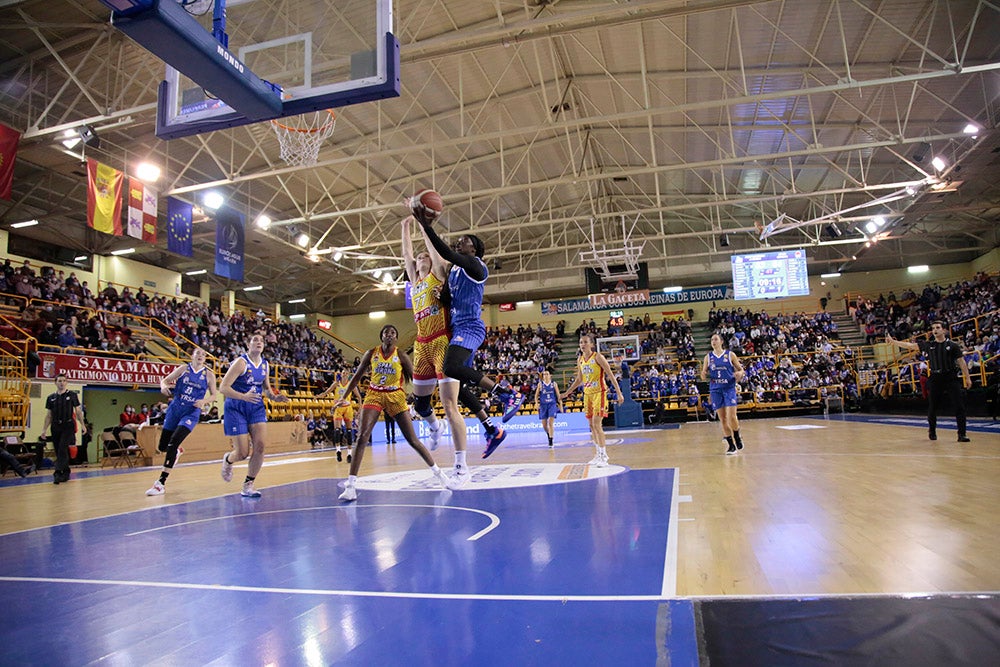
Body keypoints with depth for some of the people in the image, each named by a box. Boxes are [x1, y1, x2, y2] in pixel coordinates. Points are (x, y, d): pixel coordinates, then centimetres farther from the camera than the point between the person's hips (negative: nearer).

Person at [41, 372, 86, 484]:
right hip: (56, 427, 4)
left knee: (62, 449, -15)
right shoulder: (51, 398, 10)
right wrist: (44, 429, 9)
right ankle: (66, 473, 18)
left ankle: (58, 473, -17)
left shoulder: (72, 395, 2)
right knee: (58, 451, 8)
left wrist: (82, 424, -4)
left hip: (68, 426, -4)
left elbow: (78, 411, 3)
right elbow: (49, 415, 14)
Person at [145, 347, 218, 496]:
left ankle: (161, 483, -14)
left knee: (172, 443, -19)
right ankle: (177, 451, 47)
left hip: (192, 413, -3)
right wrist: (164, 386, -18)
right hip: (175, 409, 3)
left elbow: (213, 395, 5)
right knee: (162, 446, 8)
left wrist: (204, 401, -15)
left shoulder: (208, 375, 2)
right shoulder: (184, 368, 5)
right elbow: (165, 380, 5)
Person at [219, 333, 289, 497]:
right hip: (236, 408, -5)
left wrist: (275, 397, -1)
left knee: (261, 445, -12)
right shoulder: (241, 362, -14)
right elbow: (223, 388, -19)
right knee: (242, 453, -3)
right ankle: (228, 460, 35)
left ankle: (248, 485, 3)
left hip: (256, 407, 5)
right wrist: (243, 396, -34)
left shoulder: (265, 364, 5)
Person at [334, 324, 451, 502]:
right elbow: (357, 376, 9)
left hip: (395, 397, -1)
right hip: (374, 395, 1)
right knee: (362, 437, -16)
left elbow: (414, 379, -2)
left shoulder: (401, 356, -4)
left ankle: (438, 472, 16)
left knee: (412, 440, 0)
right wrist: (344, 397, 4)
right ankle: (351, 485, -15)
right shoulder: (371, 354, 1)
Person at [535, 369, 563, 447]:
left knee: (551, 423, -14)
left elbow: (558, 395, 7)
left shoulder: (554, 384, 4)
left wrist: (560, 405, 4)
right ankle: (549, 434, 36)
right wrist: (537, 404, -8)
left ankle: (551, 441, -11)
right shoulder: (540, 384, 5)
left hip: (552, 405, -2)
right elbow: (536, 395, 7)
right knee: (544, 424, 5)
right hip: (543, 405, 2)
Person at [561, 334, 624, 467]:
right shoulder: (580, 360, 9)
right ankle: (600, 454, 20)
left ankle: (604, 457, -7)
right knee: (591, 425, 9)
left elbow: (610, 375, -12)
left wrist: (619, 393, -19)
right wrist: (567, 393, 21)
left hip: (599, 392, -7)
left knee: (597, 424, -13)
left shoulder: (598, 357, -11)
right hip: (587, 393, 7)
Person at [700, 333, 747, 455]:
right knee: (722, 419, 2)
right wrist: (704, 375, -13)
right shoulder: (708, 357, 8)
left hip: (729, 388, -2)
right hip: (715, 390, 2)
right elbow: (704, 374, 10)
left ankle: (737, 437, 17)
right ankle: (731, 445, 11)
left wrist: (740, 373, -16)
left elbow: (741, 369, 7)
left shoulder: (730, 354, 2)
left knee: (732, 416, -11)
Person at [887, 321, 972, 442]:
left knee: (959, 407, -5)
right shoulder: (928, 345, 6)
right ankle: (932, 431, 27)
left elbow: (961, 361, 2)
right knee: (932, 408, 8)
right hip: (935, 379, 2)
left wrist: (967, 378, 0)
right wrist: (893, 341, -5)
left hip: (951, 379, -2)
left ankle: (962, 434, 1)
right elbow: (910, 345, 4)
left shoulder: (952, 345, 0)